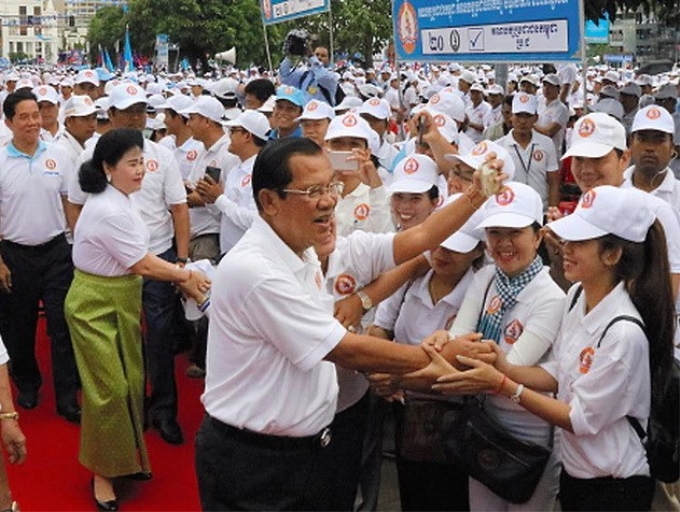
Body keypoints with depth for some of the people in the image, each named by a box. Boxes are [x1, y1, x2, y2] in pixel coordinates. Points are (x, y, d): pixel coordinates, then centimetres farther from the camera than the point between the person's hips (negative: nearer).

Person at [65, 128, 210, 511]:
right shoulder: (109, 211, -25)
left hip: (121, 302, 9)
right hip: (97, 305, -9)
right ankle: (103, 471, 16)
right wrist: (186, 276, -6)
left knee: (131, 382, 14)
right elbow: (142, 265, -18)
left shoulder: (119, 201, 5)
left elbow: (138, 258, 7)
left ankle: (125, 457, 31)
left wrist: (182, 276, -1)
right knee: (109, 389, -1)